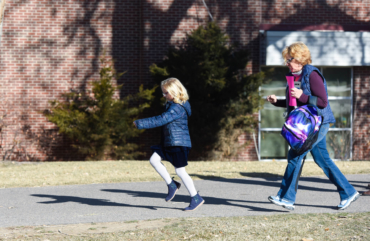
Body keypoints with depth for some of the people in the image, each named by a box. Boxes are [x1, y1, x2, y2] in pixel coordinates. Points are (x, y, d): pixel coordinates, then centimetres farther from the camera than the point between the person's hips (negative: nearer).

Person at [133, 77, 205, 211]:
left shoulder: (178, 108, -21)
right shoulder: (171, 105, 11)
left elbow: (160, 120, -27)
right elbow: (163, 120, 20)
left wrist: (140, 123, -25)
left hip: (179, 143, -10)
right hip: (168, 142, 10)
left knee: (180, 170, -5)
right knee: (154, 160, -1)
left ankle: (196, 198, 6)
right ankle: (171, 185, 9)